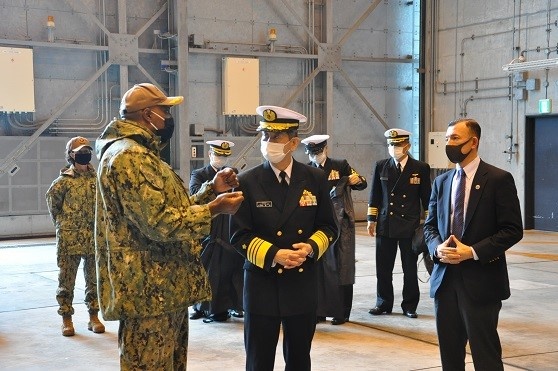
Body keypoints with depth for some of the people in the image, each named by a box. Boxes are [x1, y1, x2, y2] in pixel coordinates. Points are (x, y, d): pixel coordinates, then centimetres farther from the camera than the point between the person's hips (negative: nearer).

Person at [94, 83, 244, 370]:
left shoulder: (142, 154, 18)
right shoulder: (128, 156, -18)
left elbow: (174, 209, 19)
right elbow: (160, 222, -26)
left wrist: (212, 189, 9)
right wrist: (214, 209, -15)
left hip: (164, 289, 11)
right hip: (149, 293, -11)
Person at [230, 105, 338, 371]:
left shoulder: (315, 179, 2)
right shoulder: (247, 182, -5)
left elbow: (328, 227, 7)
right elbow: (240, 236, -6)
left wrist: (311, 247, -14)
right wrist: (274, 255, -19)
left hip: (303, 284, 2)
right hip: (262, 284, -2)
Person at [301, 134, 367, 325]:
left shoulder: (341, 166, 3)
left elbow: (362, 184, 4)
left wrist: (357, 180, -17)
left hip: (341, 224, -2)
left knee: (341, 268, 1)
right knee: (319, 268, 3)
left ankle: (342, 312, 8)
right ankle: (320, 310, 12)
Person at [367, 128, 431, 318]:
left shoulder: (421, 168, 0)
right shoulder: (381, 166, 5)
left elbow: (426, 198, 4)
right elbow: (375, 195, 11)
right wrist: (371, 220, 8)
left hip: (410, 227, -2)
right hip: (385, 225, 2)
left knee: (410, 269, 6)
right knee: (383, 268, 6)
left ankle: (409, 306, 18)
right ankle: (384, 304, 20)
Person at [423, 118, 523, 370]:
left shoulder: (499, 179, -6)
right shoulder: (441, 182, 12)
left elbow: (512, 230, -9)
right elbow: (430, 225, 16)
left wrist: (472, 252, -17)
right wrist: (438, 247, -6)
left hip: (481, 281, -5)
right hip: (445, 278, 5)